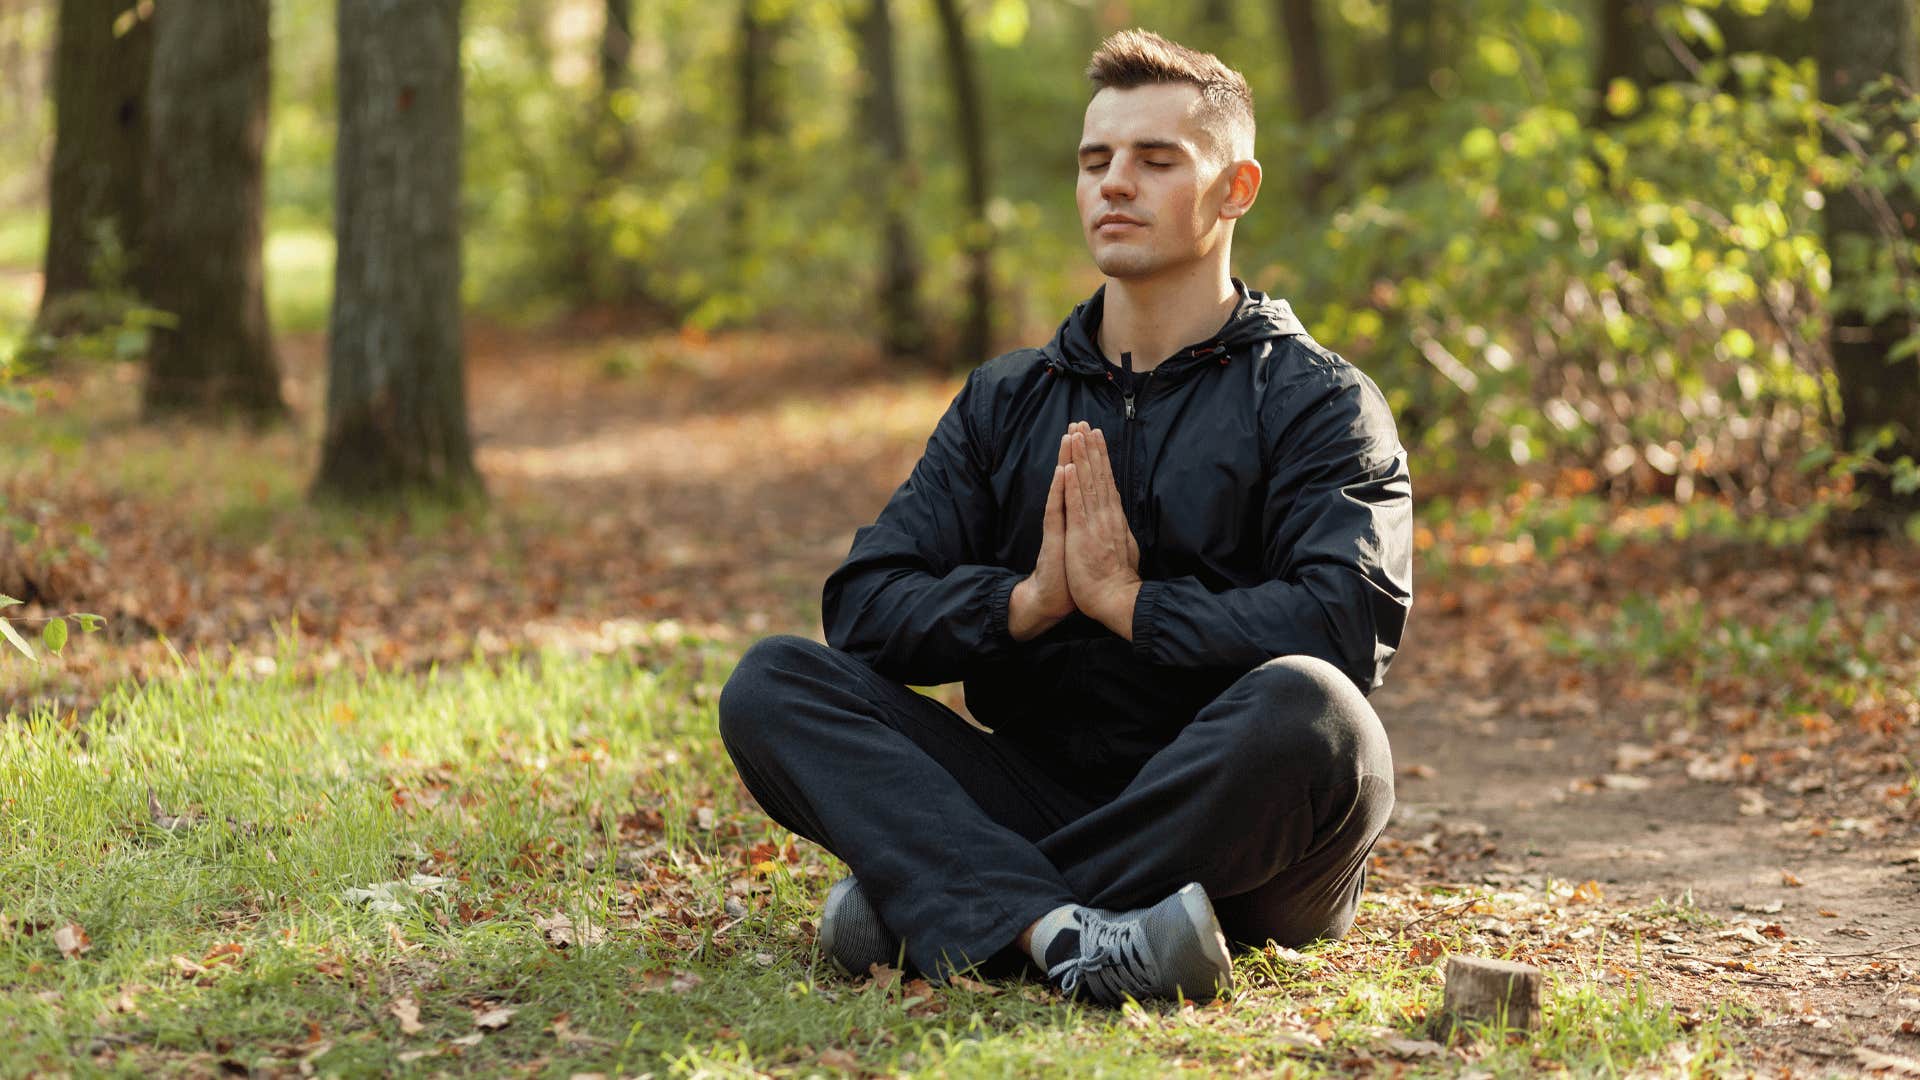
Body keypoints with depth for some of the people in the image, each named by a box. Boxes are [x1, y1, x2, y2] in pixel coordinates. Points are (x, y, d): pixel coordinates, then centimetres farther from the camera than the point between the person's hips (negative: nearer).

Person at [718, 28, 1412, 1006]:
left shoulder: (1317, 401, 4)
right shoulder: (1004, 402, 17)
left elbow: (1349, 619, -14)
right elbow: (861, 605, 5)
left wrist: (1126, 601, -12)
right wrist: (1026, 601, -12)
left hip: (1240, 835, -3)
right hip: (1036, 801, 4)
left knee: (1306, 709, -37)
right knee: (771, 685, -15)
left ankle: (937, 909, -28)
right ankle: (1058, 931, -38)